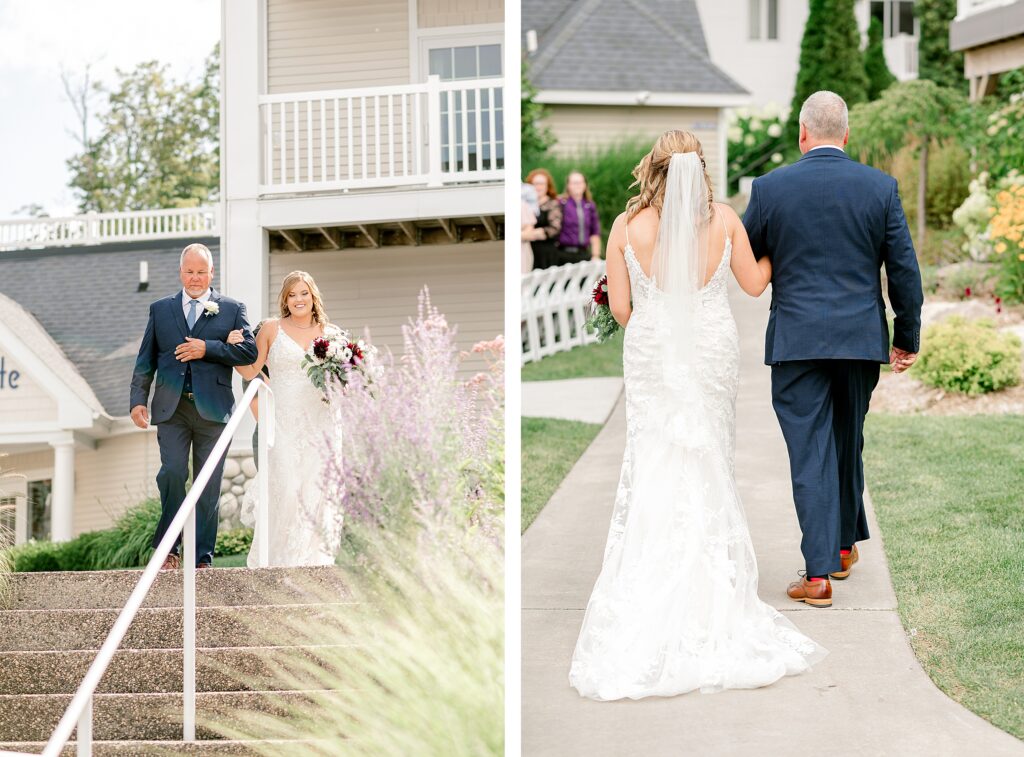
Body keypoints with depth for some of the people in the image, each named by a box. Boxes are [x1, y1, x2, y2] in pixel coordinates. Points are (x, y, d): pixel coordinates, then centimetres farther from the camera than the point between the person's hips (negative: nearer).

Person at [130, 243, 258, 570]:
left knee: (209, 485, 2)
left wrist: (207, 349, -11)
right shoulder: (160, 309, 15)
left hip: (212, 408, 0)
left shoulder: (232, 309, 10)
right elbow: (145, 360, 12)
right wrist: (138, 400, 2)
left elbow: (249, 351, -2)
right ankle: (168, 549, 1)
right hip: (172, 408, 0)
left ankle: (203, 558, 7)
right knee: (172, 473, -14)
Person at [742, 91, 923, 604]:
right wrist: (908, 338, 10)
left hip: (796, 340, -2)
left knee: (809, 451, -1)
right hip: (861, 339, 2)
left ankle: (818, 573, -4)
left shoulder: (770, 188, -6)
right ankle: (845, 545, 33)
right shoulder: (881, 187, -2)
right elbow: (904, 269, 0)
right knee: (848, 441, 20)